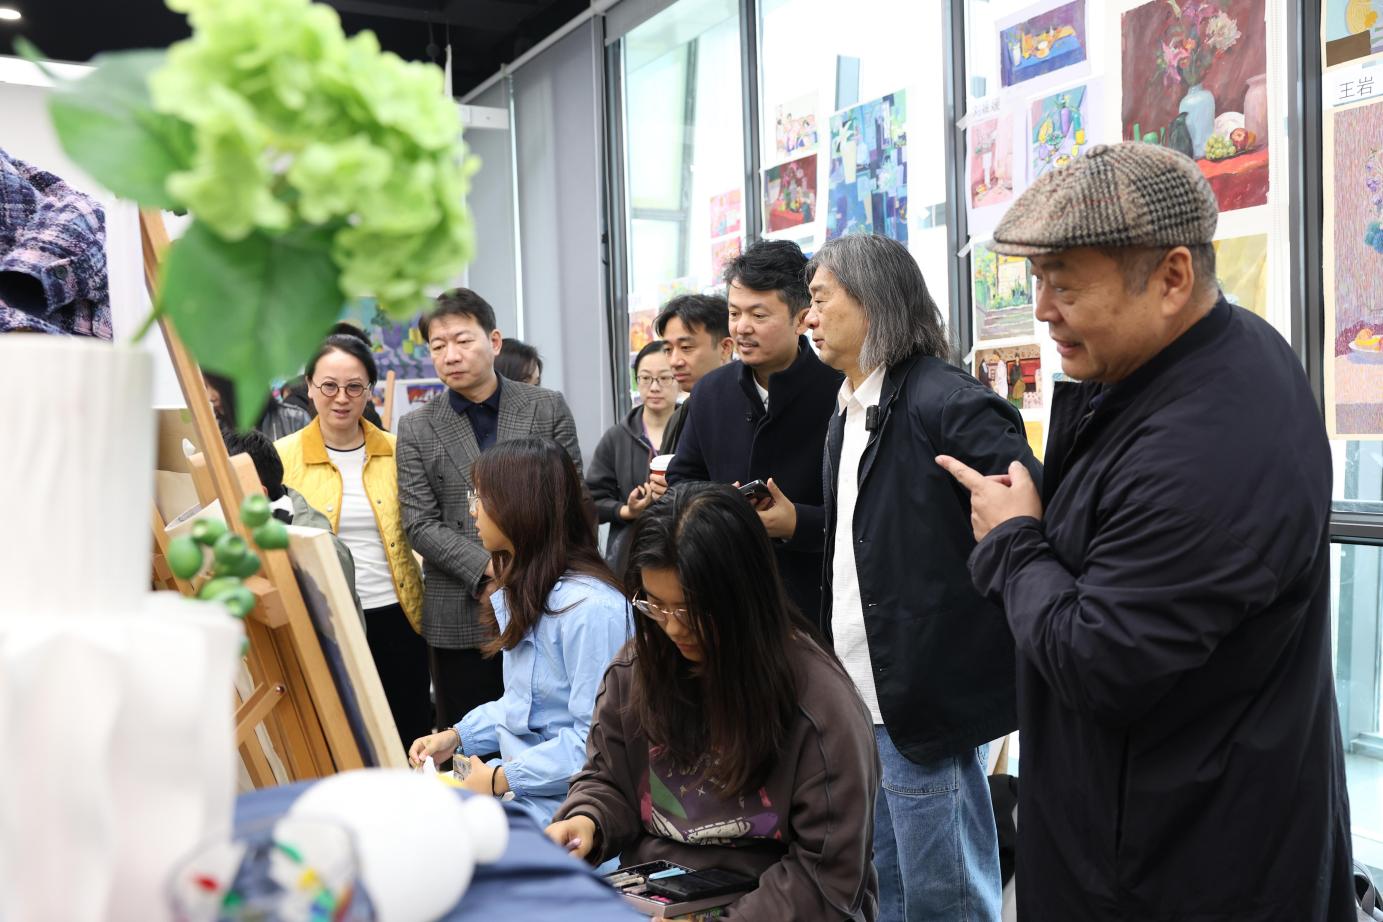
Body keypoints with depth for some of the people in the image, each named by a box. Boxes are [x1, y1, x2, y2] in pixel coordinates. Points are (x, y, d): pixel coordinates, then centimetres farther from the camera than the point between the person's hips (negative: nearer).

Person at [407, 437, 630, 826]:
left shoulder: (590, 607, -22)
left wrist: (501, 779, -18)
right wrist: (457, 736, 7)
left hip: (557, 801, -9)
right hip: (514, 777, 9)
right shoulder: (522, 593, 11)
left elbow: (595, 739, -22)